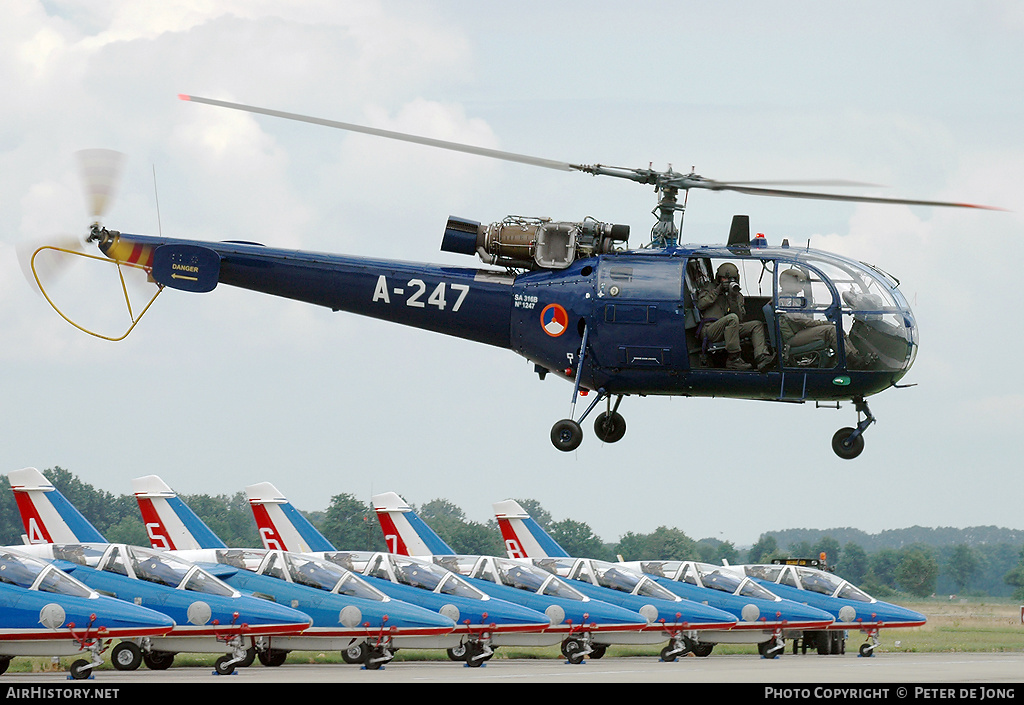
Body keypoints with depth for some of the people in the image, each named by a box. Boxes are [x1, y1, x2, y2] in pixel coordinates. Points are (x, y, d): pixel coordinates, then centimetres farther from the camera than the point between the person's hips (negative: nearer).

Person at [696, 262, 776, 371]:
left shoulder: (738, 296, 22)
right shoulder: (710, 287, 14)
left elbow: (740, 317, 6)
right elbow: (701, 305, -5)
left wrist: (734, 299, -5)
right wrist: (718, 291, -4)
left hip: (727, 331, 5)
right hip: (709, 329, -5)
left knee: (757, 325, -10)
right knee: (732, 318, -34)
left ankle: (761, 358, -35)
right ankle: (733, 359, -36)